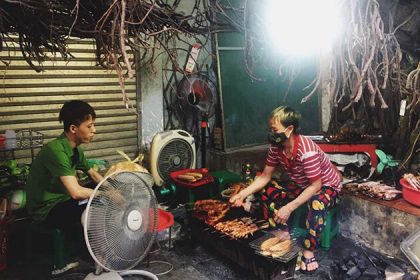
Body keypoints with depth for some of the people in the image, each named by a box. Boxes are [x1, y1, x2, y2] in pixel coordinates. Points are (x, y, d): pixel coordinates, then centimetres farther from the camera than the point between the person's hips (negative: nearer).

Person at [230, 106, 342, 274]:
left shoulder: (306, 150, -36)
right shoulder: (276, 147, -14)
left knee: (316, 204, -40)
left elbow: (315, 185, -32)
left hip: (326, 185, -7)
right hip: (301, 185, 7)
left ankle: (308, 251, -19)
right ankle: (282, 233, 7)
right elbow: (265, 177, -6)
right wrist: (242, 194, -17)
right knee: (267, 190, -5)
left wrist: (289, 208, -36)